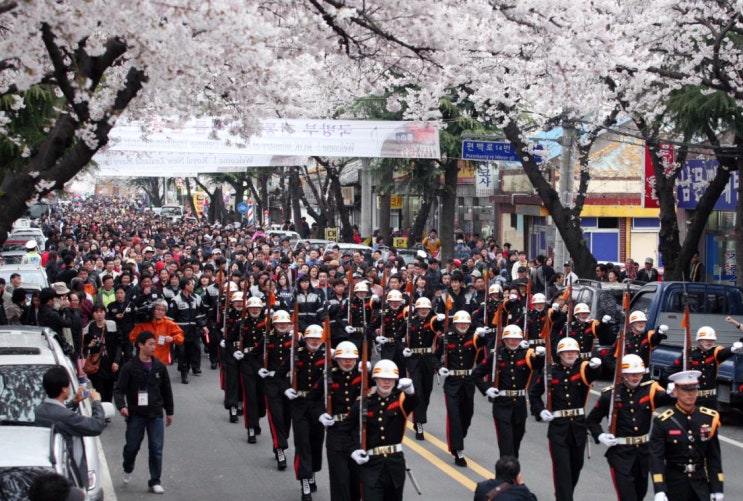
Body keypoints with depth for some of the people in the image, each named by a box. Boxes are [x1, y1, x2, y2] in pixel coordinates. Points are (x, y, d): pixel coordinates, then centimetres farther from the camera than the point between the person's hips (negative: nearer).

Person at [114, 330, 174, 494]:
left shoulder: (159, 366, 3)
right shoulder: (129, 367, -8)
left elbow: (166, 390, 12)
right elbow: (119, 390, -8)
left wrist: (169, 411, 16)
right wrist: (121, 406, -25)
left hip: (156, 414, 2)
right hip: (136, 414, -2)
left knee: (156, 449, 1)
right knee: (132, 446, 8)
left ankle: (155, 481, 13)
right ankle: (128, 469, 38)